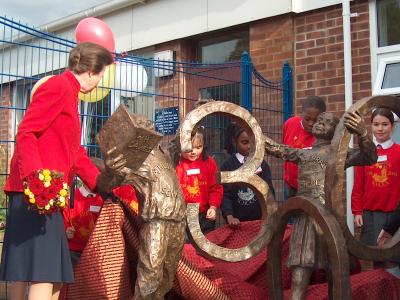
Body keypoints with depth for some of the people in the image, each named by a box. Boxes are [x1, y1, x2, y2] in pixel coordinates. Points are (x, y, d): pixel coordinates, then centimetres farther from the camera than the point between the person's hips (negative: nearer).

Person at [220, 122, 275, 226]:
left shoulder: (261, 164, 3)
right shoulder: (227, 166, -5)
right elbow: (225, 194, -11)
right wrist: (229, 216, -25)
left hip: (260, 218, 2)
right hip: (238, 221, -2)